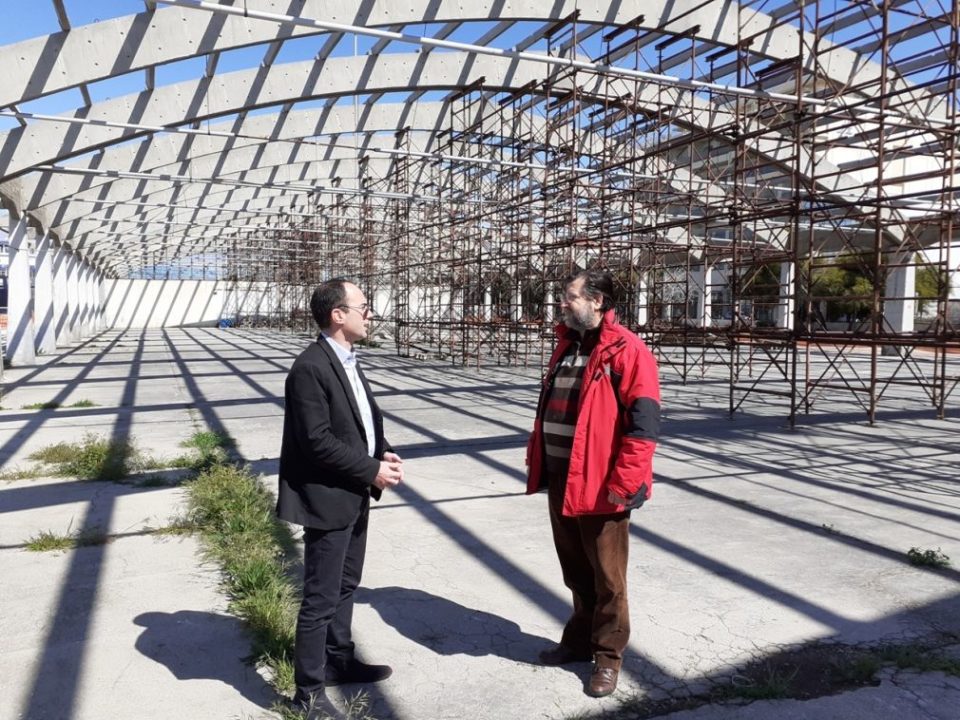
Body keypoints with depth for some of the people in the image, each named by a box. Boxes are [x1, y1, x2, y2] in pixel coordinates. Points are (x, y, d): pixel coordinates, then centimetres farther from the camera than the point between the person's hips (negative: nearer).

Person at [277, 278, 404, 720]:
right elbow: (317, 440, -24)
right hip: (328, 499, -10)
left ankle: (338, 661, 39)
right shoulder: (310, 368, -20)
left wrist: (383, 453, -2)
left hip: (354, 496, 10)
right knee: (321, 598, 2)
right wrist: (371, 470, -19)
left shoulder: (347, 361, 10)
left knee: (344, 586, 22)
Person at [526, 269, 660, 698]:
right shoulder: (567, 346, 13)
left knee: (607, 576, 8)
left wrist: (624, 483, -21)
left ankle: (608, 655, 23)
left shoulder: (626, 350, -14)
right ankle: (580, 639, 38)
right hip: (560, 478, 8)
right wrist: (536, 460, 17)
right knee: (576, 570, 21)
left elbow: (643, 422, -18)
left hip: (600, 484, -8)